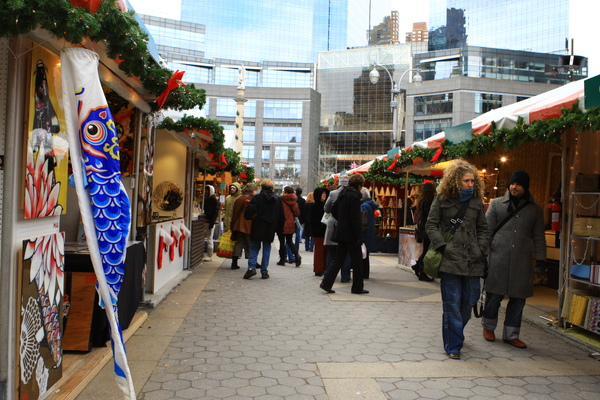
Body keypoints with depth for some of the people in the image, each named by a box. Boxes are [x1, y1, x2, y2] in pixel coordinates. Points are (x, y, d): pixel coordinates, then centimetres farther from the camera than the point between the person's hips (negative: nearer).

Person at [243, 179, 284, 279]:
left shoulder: (257, 197, -7)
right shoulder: (277, 199, 6)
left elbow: (250, 210, -15)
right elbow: (281, 215, 9)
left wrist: (249, 217, 6)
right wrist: (278, 227, 16)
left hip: (258, 227, -3)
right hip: (270, 229, 3)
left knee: (254, 247, 9)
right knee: (267, 248, 9)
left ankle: (251, 267, -6)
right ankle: (264, 271, 7)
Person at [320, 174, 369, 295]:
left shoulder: (342, 193, 10)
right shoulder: (354, 196, -15)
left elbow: (333, 210, 18)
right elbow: (356, 218, -18)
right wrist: (359, 237, -16)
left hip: (341, 233, 8)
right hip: (350, 234, -8)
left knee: (339, 259, 12)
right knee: (357, 261, 4)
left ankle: (326, 283, 7)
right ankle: (357, 287, 12)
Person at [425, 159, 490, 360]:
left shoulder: (476, 201, 11)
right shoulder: (442, 199, 0)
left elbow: (483, 229, 16)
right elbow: (431, 225, 0)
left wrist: (480, 249, 2)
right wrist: (443, 246, -11)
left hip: (472, 261, 4)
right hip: (450, 260, -4)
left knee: (469, 301, 11)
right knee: (452, 304, -2)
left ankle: (455, 333, 35)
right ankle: (453, 345, 8)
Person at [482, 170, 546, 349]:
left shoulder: (535, 209, 13)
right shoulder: (496, 204, 7)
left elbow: (538, 237, 14)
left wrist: (540, 258, 6)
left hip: (522, 261, 2)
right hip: (498, 258, -2)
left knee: (518, 298, 5)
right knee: (494, 295, 3)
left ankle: (511, 334, 18)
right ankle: (488, 327, 24)